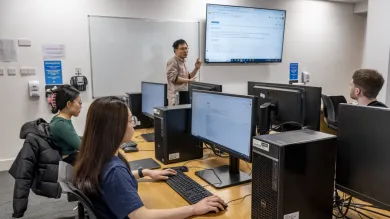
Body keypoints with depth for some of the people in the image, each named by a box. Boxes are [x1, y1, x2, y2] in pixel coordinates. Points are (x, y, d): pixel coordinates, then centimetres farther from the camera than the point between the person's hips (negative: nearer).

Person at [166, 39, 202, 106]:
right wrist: (188, 80, -15)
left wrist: (196, 68, 7)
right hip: (176, 95, -8)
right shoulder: (173, 62, -10)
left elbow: (188, 77, 19)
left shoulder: (184, 62, 16)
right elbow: (173, 78, -18)